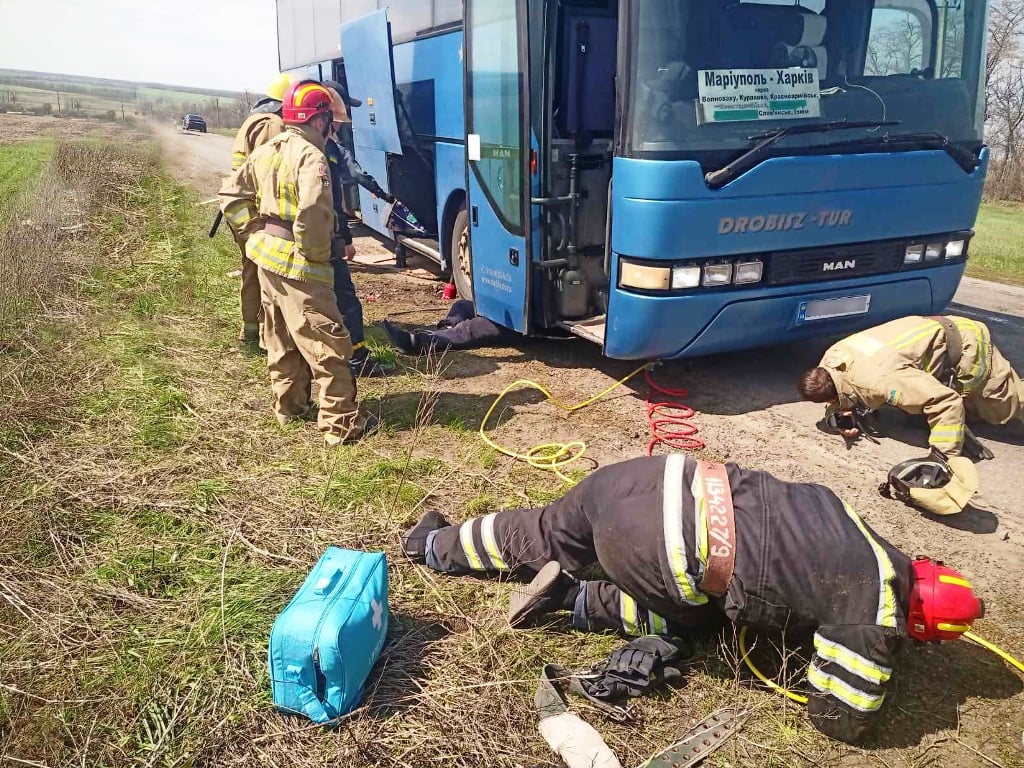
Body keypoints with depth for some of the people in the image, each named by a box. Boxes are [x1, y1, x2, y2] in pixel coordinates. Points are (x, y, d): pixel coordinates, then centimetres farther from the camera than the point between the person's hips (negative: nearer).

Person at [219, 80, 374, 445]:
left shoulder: (266, 151, 11)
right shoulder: (311, 156, -16)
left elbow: (232, 193, 16)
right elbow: (313, 213, -30)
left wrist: (255, 232, 13)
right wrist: (316, 252, -16)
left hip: (267, 257, 9)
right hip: (297, 265, -9)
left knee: (282, 340, 20)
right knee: (327, 345, -5)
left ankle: (289, 406, 31)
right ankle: (341, 423, -2)